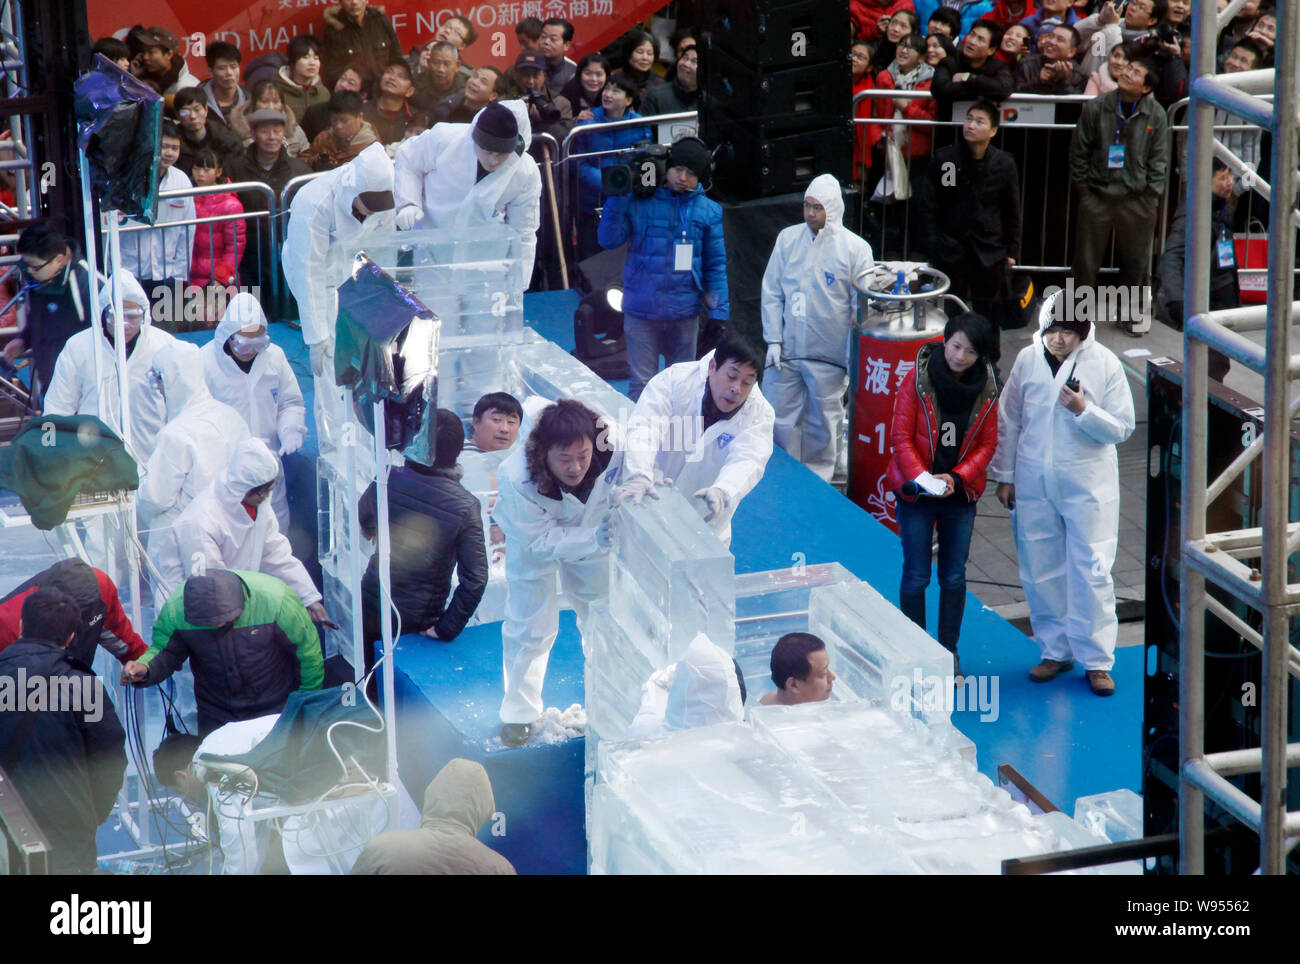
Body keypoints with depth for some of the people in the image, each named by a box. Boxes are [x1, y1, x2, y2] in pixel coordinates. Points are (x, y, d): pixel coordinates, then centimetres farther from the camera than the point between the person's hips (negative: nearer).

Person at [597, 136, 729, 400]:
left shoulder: (708, 210, 6)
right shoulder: (638, 202, 0)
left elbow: (716, 265, 9)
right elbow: (608, 240, -4)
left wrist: (719, 312, 2)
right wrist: (617, 197, -12)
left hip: (685, 313, 2)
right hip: (642, 310, -2)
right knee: (641, 384, -2)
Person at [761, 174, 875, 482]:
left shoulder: (856, 249, -5)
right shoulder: (788, 239, 3)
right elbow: (772, 293, 7)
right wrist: (774, 341, 1)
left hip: (830, 358, -3)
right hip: (786, 353, 3)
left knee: (824, 426, 7)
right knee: (779, 423, 6)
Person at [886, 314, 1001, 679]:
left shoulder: (986, 388, -3)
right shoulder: (918, 379, -11)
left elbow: (988, 444, 1)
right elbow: (900, 436, -10)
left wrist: (957, 477, -14)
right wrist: (921, 478, -23)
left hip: (961, 494, 2)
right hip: (916, 492, -2)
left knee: (954, 576, 8)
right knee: (916, 576, 1)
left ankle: (948, 653, 21)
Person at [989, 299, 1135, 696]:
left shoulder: (1105, 364, -5)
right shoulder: (1027, 360, 2)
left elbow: (1122, 428, -5)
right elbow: (1009, 420, 9)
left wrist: (1083, 410, -21)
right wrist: (1004, 475, 10)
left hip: (1088, 481, -3)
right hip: (1033, 480, 3)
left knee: (1091, 571, -4)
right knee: (1039, 571, 7)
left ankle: (1097, 660, 4)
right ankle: (1055, 651, 21)